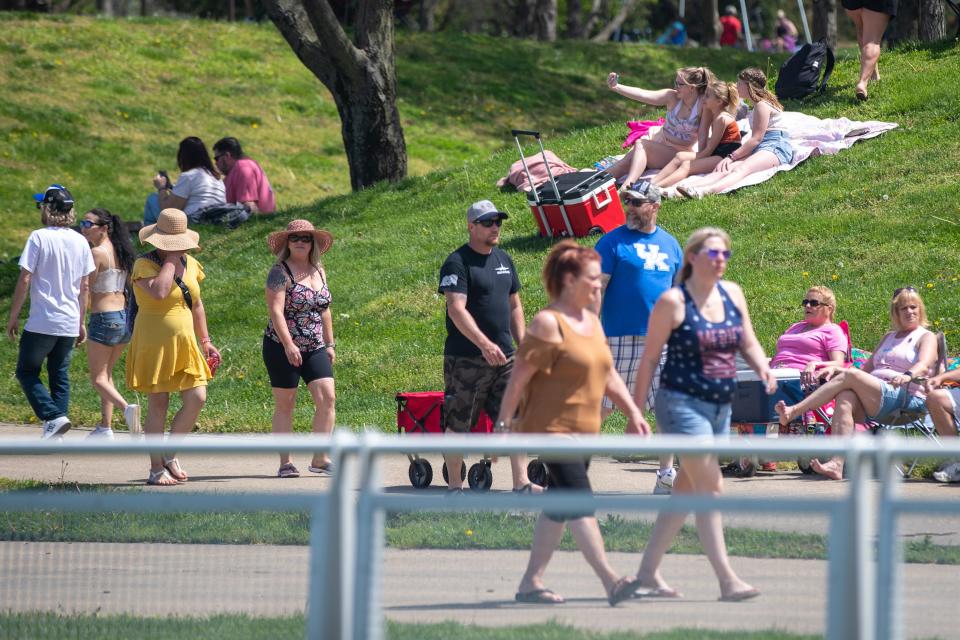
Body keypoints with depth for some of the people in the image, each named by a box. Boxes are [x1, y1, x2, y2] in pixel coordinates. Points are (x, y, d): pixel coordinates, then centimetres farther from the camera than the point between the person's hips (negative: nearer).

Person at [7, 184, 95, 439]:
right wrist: (81, 322, 19)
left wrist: (13, 316, -2)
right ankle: (55, 436, 7)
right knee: (60, 375, 12)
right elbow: (84, 286, 10)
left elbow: (24, 280, -11)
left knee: (26, 372, 5)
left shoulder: (39, 238, -10)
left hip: (42, 322, -5)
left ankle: (54, 418, -13)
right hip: (69, 323, 5)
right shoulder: (80, 242, 6)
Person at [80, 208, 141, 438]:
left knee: (98, 378, 0)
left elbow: (85, 289, -13)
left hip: (103, 318, -8)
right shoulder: (120, 251, 9)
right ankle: (105, 427, 17)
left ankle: (126, 407, -25)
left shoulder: (97, 253, -14)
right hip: (124, 316, 8)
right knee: (106, 374, 19)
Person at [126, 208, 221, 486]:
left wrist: (205, 341, 17)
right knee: (158, 406, -2)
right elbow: (159, 291, -30)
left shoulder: (190, 264, 11)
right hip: (154, 345, -6)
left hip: (184, 346, 6)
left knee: (196, 399, -5)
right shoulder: (144, 265, -10)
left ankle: (170, 454, 14)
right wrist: (170, 260, -19)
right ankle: (156, 469, 5)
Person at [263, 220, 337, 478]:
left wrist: (330, 344, 17)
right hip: (282, 348, -5)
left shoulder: (318, 270, 11)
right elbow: (275, 310, -19)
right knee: (285, 405, 0)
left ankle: (320, 459, -2)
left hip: (315, 348, 5)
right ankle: (285, 463, 4)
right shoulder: (280, 272, -9)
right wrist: (288, 345, -27)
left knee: (327, 398, -8)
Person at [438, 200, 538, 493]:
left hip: (504, 358, 6)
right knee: (457, 425, 1)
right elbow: (457, 309, -20)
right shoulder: (457, 263, -9)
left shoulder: (503, 260, 14)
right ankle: (454, 486, 10)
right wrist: (484, 344, -29)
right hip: (465, 359, -6)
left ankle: (521, 483, -1)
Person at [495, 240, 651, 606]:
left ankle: (531, 582, 18)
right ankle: (611, 582, -22)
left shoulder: (592, 322, 14)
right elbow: (519, 378, -13)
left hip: (584, 431, 9)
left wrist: (633, 412, 13)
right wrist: (504, 425, -14)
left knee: (560, 507, 11)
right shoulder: (548, 324, -13)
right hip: (552, 428, -9)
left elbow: (608, 374, 21)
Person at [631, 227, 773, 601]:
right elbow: (650, 358, -6)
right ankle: (727, 581, -13)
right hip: (682, 403, -7)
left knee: (687, 492, 12)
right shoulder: (673, 301, -9)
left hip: (720, 408, 7)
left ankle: (648, 571, 23)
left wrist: (763, 367, -9)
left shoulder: (732, 294, 9)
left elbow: (748, 344, 14)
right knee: (710, 489, -11)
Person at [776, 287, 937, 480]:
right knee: (845, 397, -29)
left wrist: (908, 375, -33)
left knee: (850, 377, -25)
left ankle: (794, 411, -26)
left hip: (907, 399, -6)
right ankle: (836, 464, -44)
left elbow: (924, 365, -10)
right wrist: (836, 369, 9)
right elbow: (867, 369, 26)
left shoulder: (926, 338, 11)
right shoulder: (889, 337, 32)